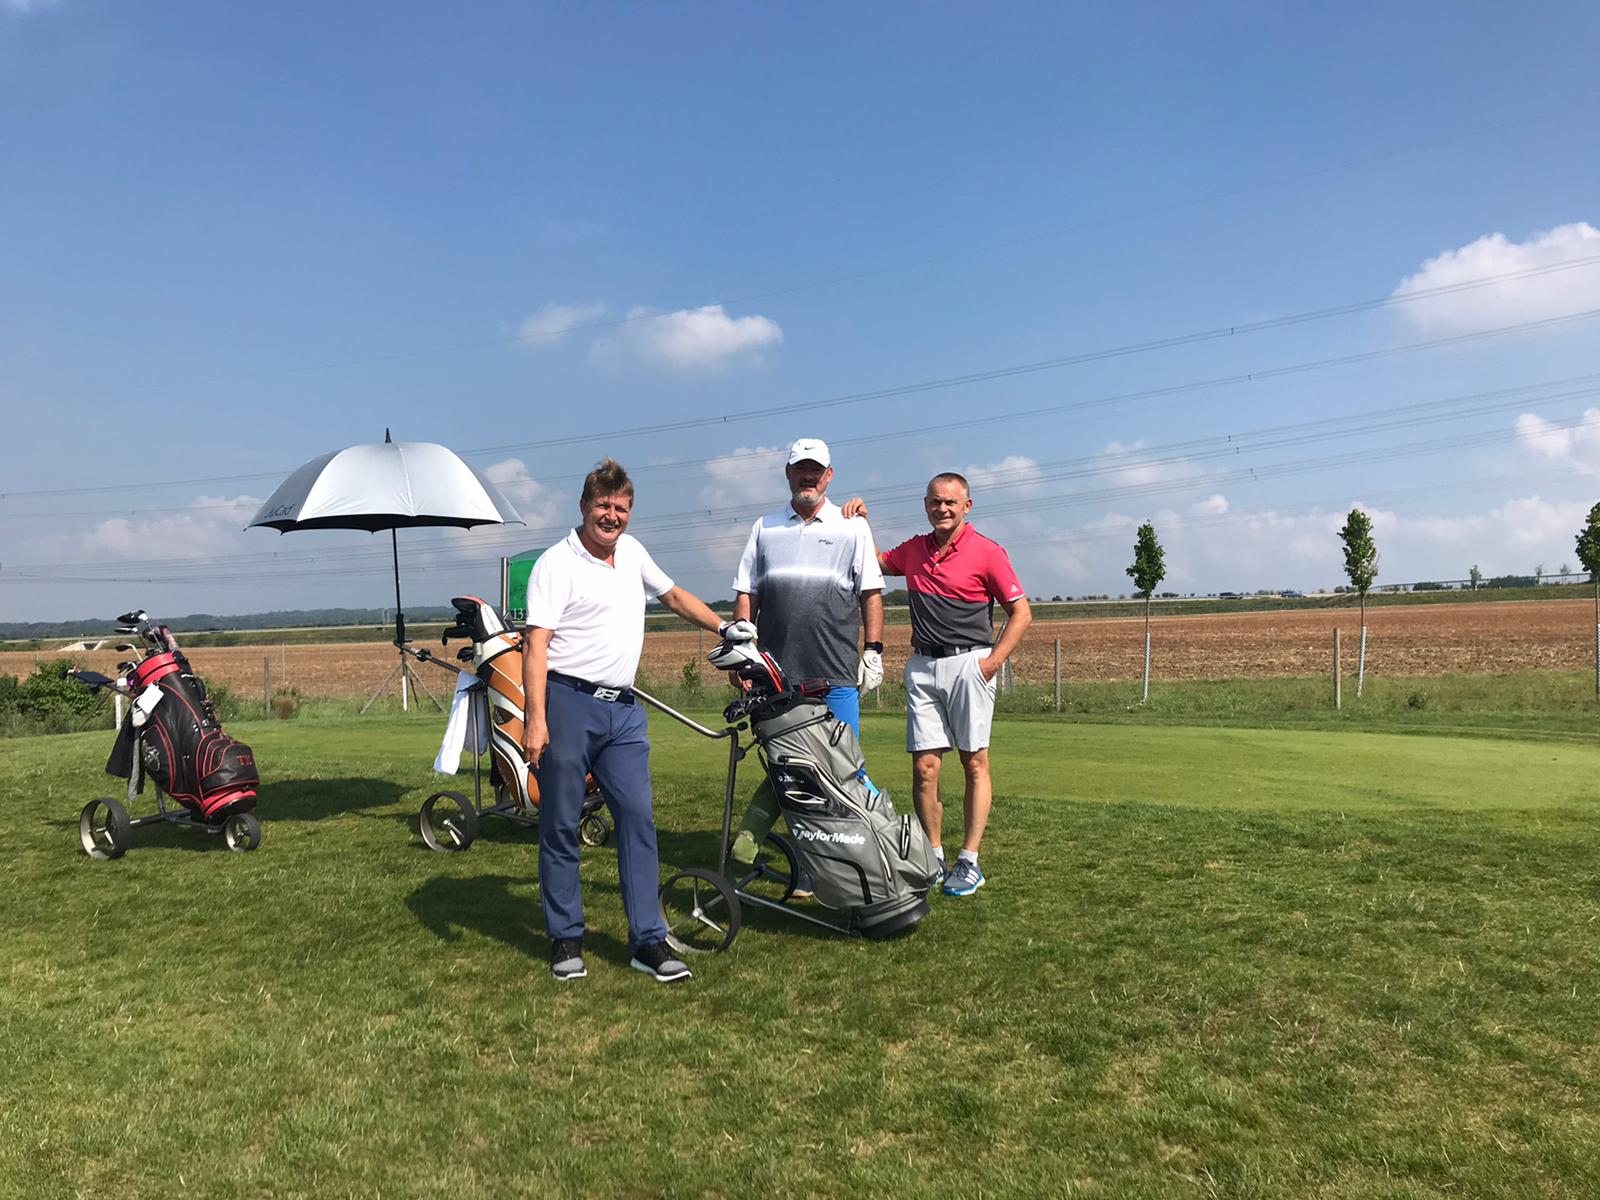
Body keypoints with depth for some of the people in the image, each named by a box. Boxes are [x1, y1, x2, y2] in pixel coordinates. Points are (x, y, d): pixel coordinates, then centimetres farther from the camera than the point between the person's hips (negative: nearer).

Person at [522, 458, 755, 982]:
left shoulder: (632, 551, 14)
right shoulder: (557, 563, -6)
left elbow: (673, 595, 31)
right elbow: (536, 644, -13)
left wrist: (724, 628, 27)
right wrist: (534, 719, -21)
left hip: (624, 710, 6)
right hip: (569, 705, -5)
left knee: (638, 817, 0)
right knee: (561, 826, 3)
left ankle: (648, 940, 6)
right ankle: (565, 939, 17)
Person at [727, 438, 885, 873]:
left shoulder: (852, 527, 10)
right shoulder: (764, 528, 15)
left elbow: (871, 593, 8)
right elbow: (746, 594, 14)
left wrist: (873, 649, 1)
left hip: (837, 674, -1)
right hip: (778, 673, 1)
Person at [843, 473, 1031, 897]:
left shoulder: (986, 552, -3)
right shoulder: (914, 549, 13)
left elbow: (1021, 612, -1)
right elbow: (875, 562, 32)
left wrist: (993, 660, -10)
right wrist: (860, 522, 17)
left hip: (968, 664, -4)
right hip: (923, 666, 5)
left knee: (974, 764, 1)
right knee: (924, 766, 1)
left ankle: (969, 862, 6)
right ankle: (933, 858, 12)